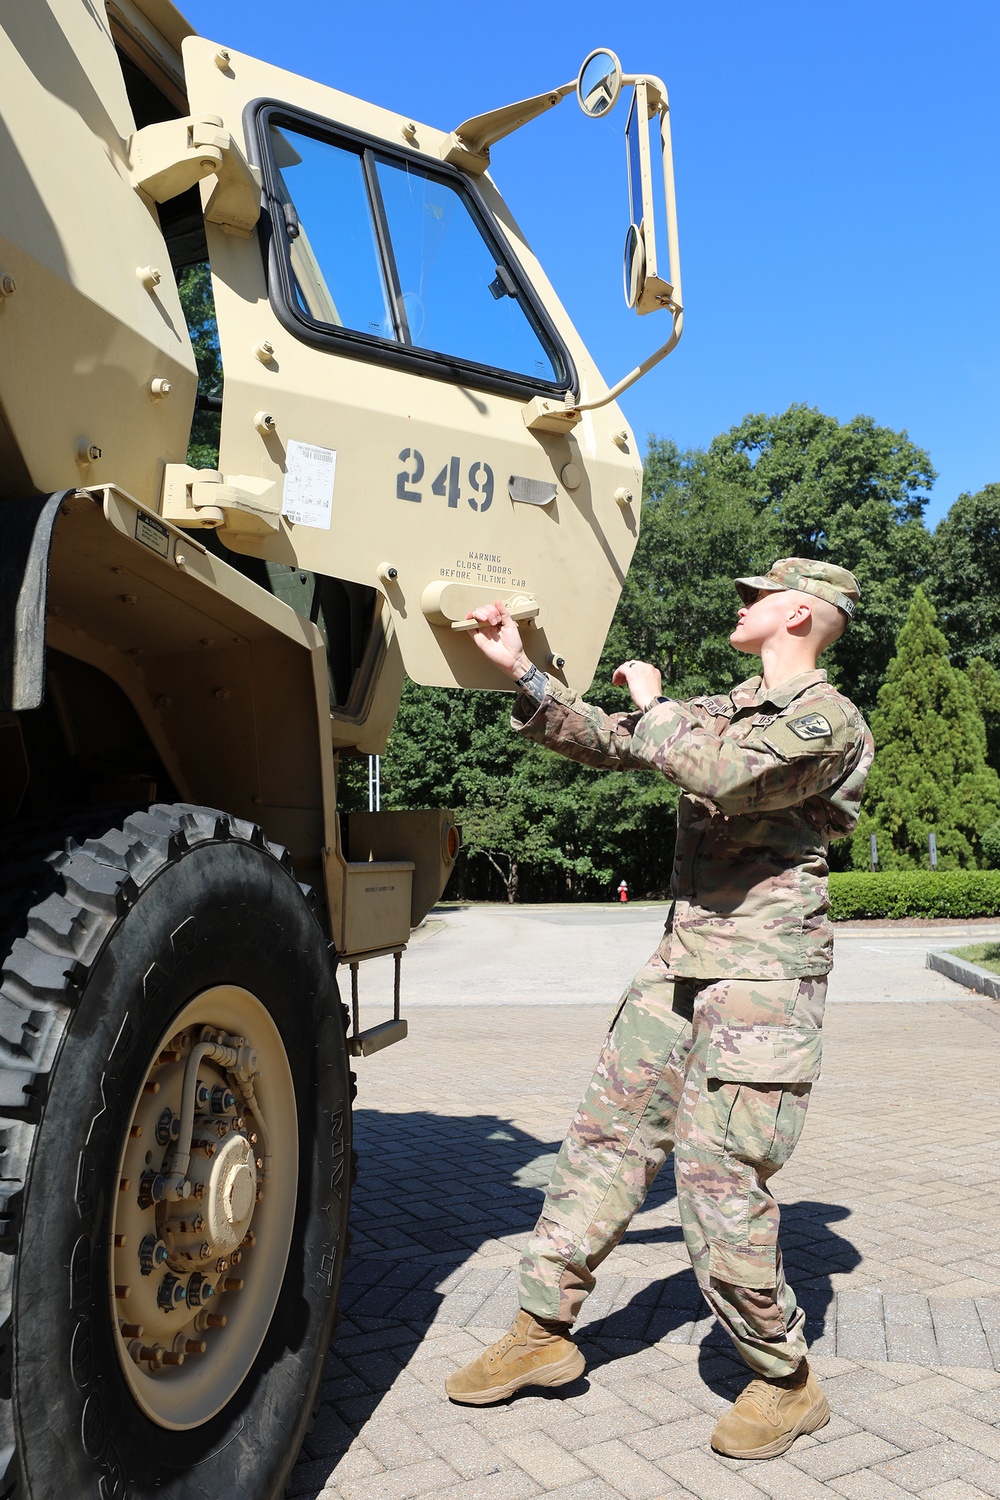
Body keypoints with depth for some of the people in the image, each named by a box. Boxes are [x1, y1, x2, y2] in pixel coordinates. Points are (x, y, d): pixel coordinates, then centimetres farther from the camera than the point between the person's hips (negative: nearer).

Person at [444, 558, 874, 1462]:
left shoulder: (830, 721, -9)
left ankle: (786, 1384, 17)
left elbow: (721, 776, -26)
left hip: (762, 977, -8)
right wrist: (520, 669, 9)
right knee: (606, 1139, 9)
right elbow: (607, 743, 16)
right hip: (682, 964, 8)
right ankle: (544, 1331, 22)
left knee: (721, 1181, -6)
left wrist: (654, 702, -9)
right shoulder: (724, 710, 18)